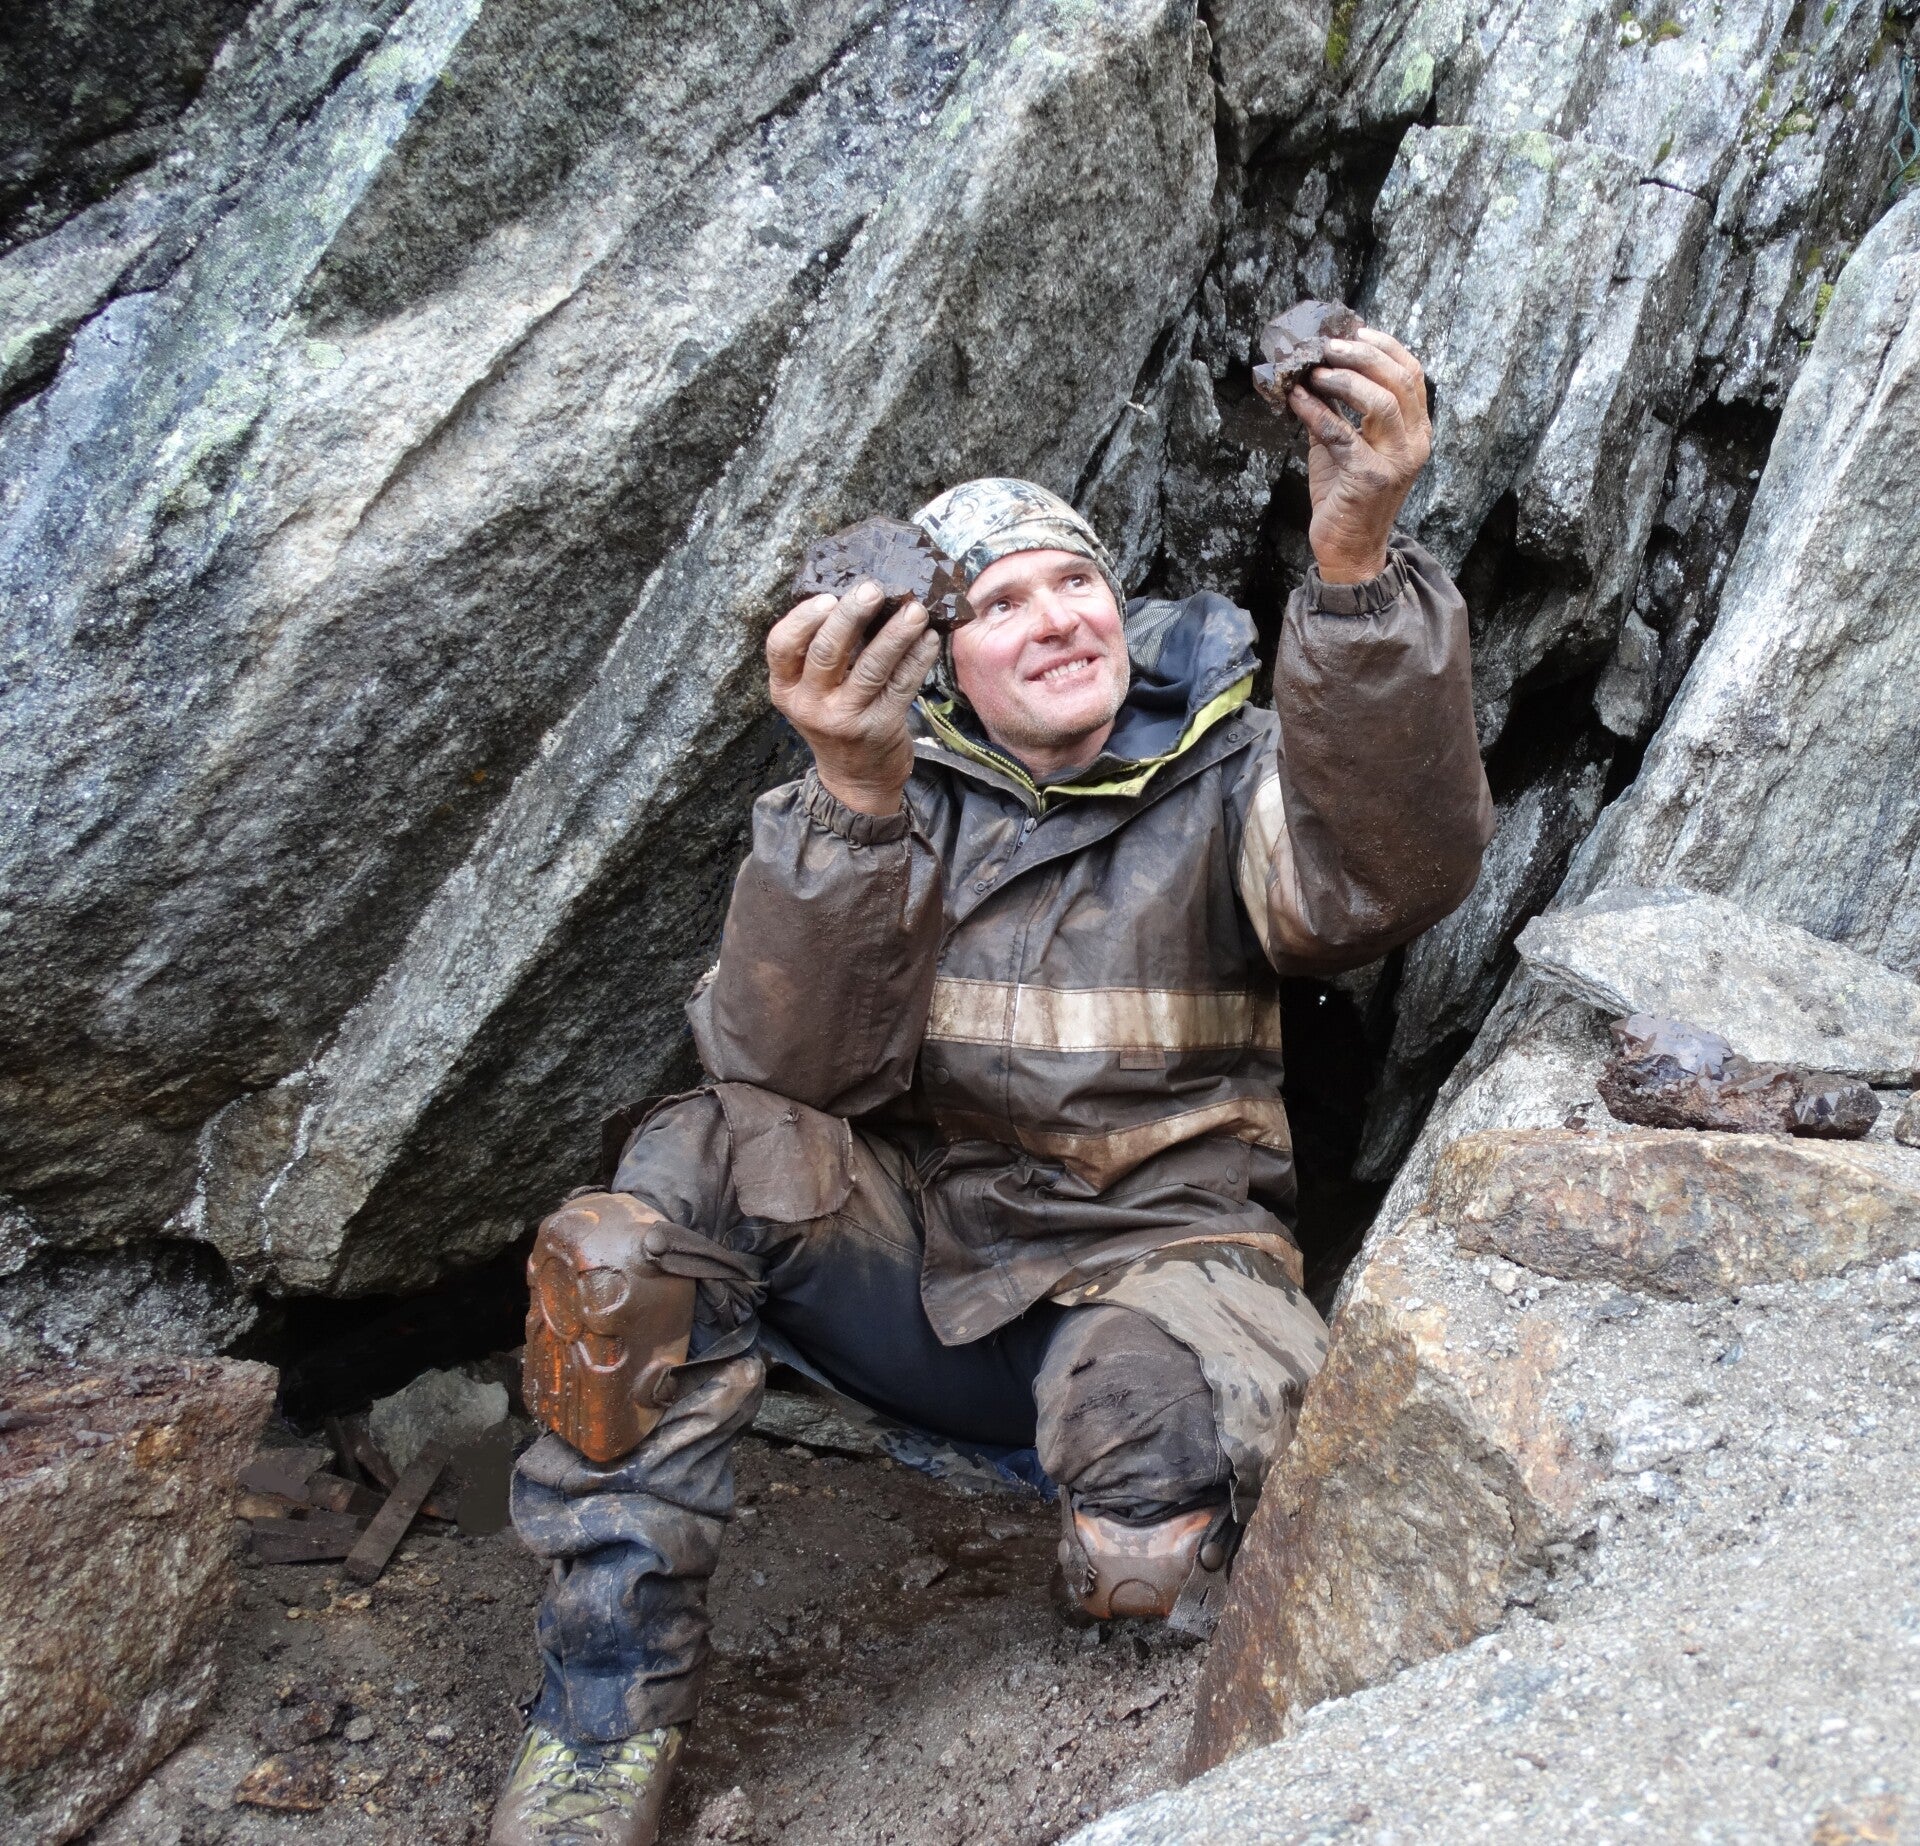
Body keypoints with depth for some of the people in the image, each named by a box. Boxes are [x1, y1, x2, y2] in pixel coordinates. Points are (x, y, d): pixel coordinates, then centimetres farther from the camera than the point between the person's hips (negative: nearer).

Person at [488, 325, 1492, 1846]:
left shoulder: (1228, 779, -1)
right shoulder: (907, 787, 1)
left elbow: (1393, 866, -26)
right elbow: (791, 1064, -15)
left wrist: (1355, 560, -41)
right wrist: (855, 799, -32)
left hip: (1150, 1255, -2)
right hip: (913, 1252, 2)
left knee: (1154, 1499, -35)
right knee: (696, 1166, -25)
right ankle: (609, 1707, -12)